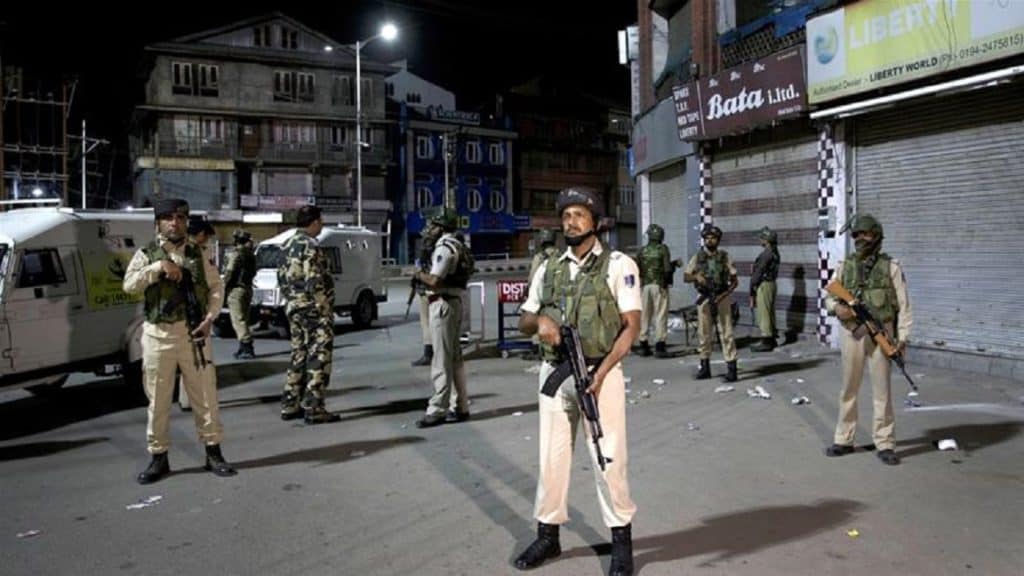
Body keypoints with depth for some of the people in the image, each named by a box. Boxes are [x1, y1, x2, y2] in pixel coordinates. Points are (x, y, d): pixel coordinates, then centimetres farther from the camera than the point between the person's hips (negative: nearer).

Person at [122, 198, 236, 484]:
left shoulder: (197, 254, 8)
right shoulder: (146, 255, 3)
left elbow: (216, 287, 7)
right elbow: (129, 285, -11)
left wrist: (209, 318, -6)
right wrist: (159, 267, -21)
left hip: (194, 334, 1)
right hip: (158, 334, -1)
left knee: (205, 395, 5)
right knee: (158, 399, 7)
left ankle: (213, 453, 17)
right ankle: (158, 458, 20)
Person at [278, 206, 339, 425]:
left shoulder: (289, 245, 14)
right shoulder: (310, 246, -15)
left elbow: (282, 277, 17)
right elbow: (314, 282, -20)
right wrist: (326, 309, -17)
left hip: (293, 308, 10)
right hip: (312, 309, -10)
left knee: (299, 355, 16)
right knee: (318, 358, -5)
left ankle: (290, 405, 20)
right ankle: (313, 409, -4)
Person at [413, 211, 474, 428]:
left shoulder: (445, 247, -14)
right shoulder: (458, 246, 17)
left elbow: (435, 280, -22)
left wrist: (420, 275, -4)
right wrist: (426, 276, 7)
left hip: (443, 304, -10)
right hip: (455, 302, 10)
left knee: (442, 360, -6)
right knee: (455, 357, 13)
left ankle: (437, 410, -1)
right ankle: (460, 407, 19)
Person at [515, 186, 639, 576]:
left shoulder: (618, 265, -3)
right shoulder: (548, 269, 11)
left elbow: (631, 325, -8)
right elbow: (524, 321, 15)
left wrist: (601, 373, -19)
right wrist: (540, 321, -11)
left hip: (601, 372, -4)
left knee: (609, 457, 1)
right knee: (551, 455, 10)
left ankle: (621, 539, 17)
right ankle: (548, 534, 24)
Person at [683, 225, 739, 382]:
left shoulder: (724, 257, 0)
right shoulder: (697, 257, 5)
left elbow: (735, 280, -1)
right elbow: (685, 277, 6)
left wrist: (724, 295, -14)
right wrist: (696, 276, -15)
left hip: (721, 298, -2)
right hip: (704, 299, 2)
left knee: (726, 333, -4)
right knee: (704, 334, 8)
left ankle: (731, 369, -2)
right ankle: (705, 368, 18)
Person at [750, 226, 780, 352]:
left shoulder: (766, 253, -18)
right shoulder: (774, 252, 12)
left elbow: (758, 272, -17)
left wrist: (752, 290, -11)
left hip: (763, 285, -10)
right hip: (771, 284, 10)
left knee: (763, 313, -6)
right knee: (770, 312, 16)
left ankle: (766, 342, -3)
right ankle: (771, 338, 25)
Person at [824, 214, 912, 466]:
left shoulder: (891, 266, 0)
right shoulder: (845, 266, 8)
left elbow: (903, 305, -1)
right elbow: (828, 297, 12)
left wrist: (903, 337, -9)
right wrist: (837, 307, -11)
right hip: (852, 333, 3)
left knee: (882, 390, 1)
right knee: (849, 388, 9)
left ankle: (885, 444, 10)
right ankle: (843, 440, 18)